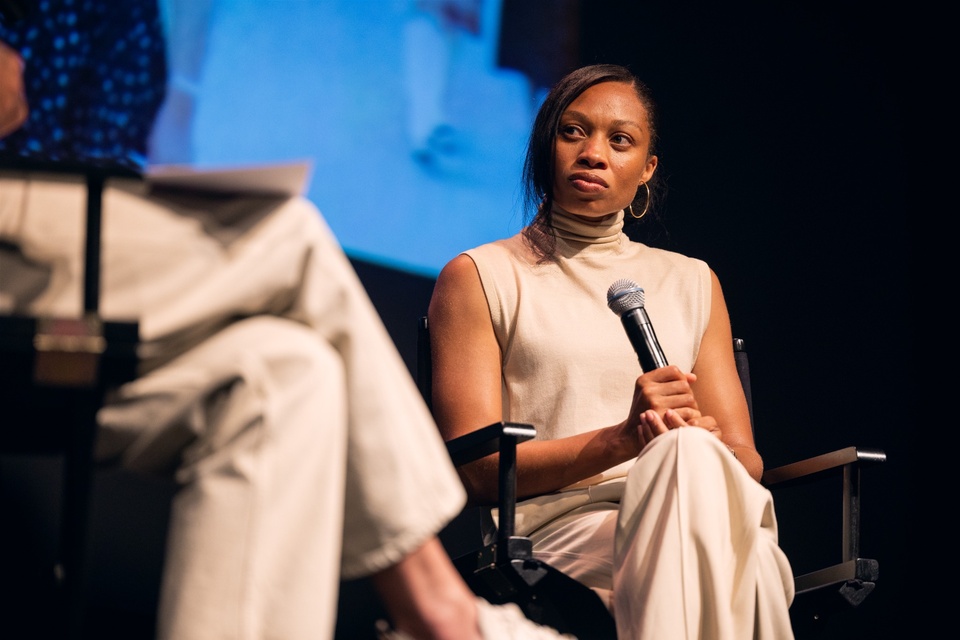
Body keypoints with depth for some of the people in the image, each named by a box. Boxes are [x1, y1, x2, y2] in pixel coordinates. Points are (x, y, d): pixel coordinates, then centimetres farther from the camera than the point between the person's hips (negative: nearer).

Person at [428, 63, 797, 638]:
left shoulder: (692, 282, 28)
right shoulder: (478, 278, 15)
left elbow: (746, 459, 19)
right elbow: (477, 468, 3)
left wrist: (701, 440, -8)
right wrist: (624, 439, -13)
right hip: (557, 522, -3)